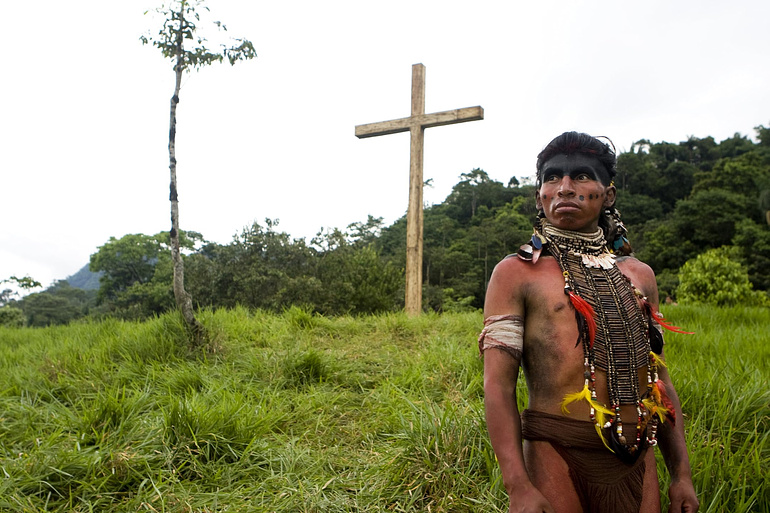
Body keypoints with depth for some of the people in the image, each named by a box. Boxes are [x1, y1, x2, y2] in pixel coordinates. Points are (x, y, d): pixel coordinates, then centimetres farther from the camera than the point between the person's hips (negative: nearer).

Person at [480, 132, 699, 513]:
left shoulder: (638, 274, 11)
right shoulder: (516, 272, -5)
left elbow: (659, 379, 14)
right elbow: (498, 385, -11)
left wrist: (681, 474, 11)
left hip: (638, 459, 5)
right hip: (557, 453, -4)